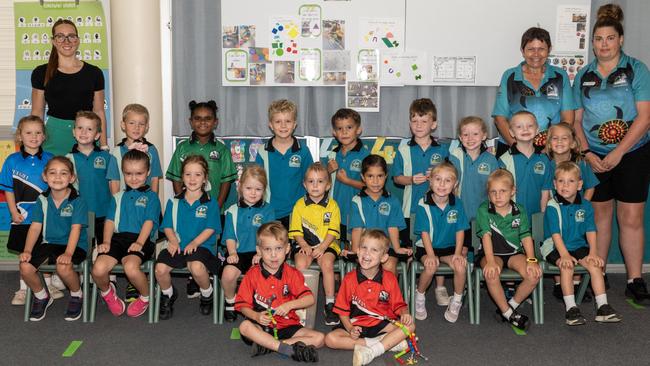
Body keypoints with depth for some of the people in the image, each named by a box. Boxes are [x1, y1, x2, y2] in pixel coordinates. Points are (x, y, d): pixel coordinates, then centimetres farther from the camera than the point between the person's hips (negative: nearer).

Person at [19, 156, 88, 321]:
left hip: (74, 245, -5)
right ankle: (41, 296, 13)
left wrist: (68, 253, -31)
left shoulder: (78, 201, -11)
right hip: (49, 243, 5)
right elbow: (35, 227, -1)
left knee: (63, 267, -35)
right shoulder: (42, 200, 2)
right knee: (25, 267, -18)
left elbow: (75, 229, -19)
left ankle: (77, 295, -1)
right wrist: (27, 250, -14)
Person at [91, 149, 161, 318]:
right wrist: (106, 242, -3)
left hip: (140, 240, -4)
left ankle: (145, 297, -3)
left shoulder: (151, 196, 10)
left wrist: (139, 242, -16)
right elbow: (110, 221, 14)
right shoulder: (118, 197, 23)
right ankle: (107, 292, 14)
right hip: (118, 238, 4)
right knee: (98, 269, -23)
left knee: (131, 267, -35)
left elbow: (149, 222, -2)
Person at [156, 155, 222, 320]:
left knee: (197, 267, -35)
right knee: (160, 268, -24)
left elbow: (210, 229, -3)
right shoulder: (174, 202, 12)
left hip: (201, 245, -3)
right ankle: (168, 295, 10)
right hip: (178, 245, 3)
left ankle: (207, 294, 0)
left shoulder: (210, 203, 4)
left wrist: (195, 242, -16)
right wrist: (173, 240, -9)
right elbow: (168, 226, 11)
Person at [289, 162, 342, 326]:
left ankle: (330, 304, -19)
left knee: (327, 263, -29)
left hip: (327, 245, -1)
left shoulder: (332, 205, 2)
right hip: (304, 244, 1)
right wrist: (304, 246, -14)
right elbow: (296, 231, 2)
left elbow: (333, 232, -3)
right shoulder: (299, 205, 5)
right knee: (301, 263, -28)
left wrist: (322, 247, -17)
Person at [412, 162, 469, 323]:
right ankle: (419, 297, -2)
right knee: (431, 267, -31)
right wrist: (430, 254, -21)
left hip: (450, 247, 3)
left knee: (461, 266, -25)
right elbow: (424, 232, -12)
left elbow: (460, 231, -1)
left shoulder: (457, 203, -3)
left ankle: (456, 302, 0)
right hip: (427, 247, -2)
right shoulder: (423, 204, -11)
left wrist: (458, 252, -12)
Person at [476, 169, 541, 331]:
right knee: (491, 274, -35)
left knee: (535, 274, -23)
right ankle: (508, 313, -13)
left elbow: (526, 237, -2)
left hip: (514, 252, 3)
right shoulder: (484, 209, -5)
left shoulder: (519, 210, 3)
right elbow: (486, 235, -16)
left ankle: (511, 305, -1)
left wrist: (531, 260, -17)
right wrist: (490, 261, -28)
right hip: (491, 253, -3)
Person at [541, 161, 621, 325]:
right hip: (555, 248, -4)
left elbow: (590, 231, -1)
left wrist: (593, 252, -14)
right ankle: (571, 308, -27)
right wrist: (564, 255, -27)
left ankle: (602, 306, -14)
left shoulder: (585, 206, 3)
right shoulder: (553, 206, -10)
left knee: (595, 265, -19)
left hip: (579, 246, 4)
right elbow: (556, 233, -17)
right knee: (567, 267, -30)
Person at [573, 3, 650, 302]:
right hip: (594, 157, 2)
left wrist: (617, 154, -13)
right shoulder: (583, 76, 8)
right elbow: (576, 120, 8)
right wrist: (587, 154, -5)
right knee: (600, 215, 7)